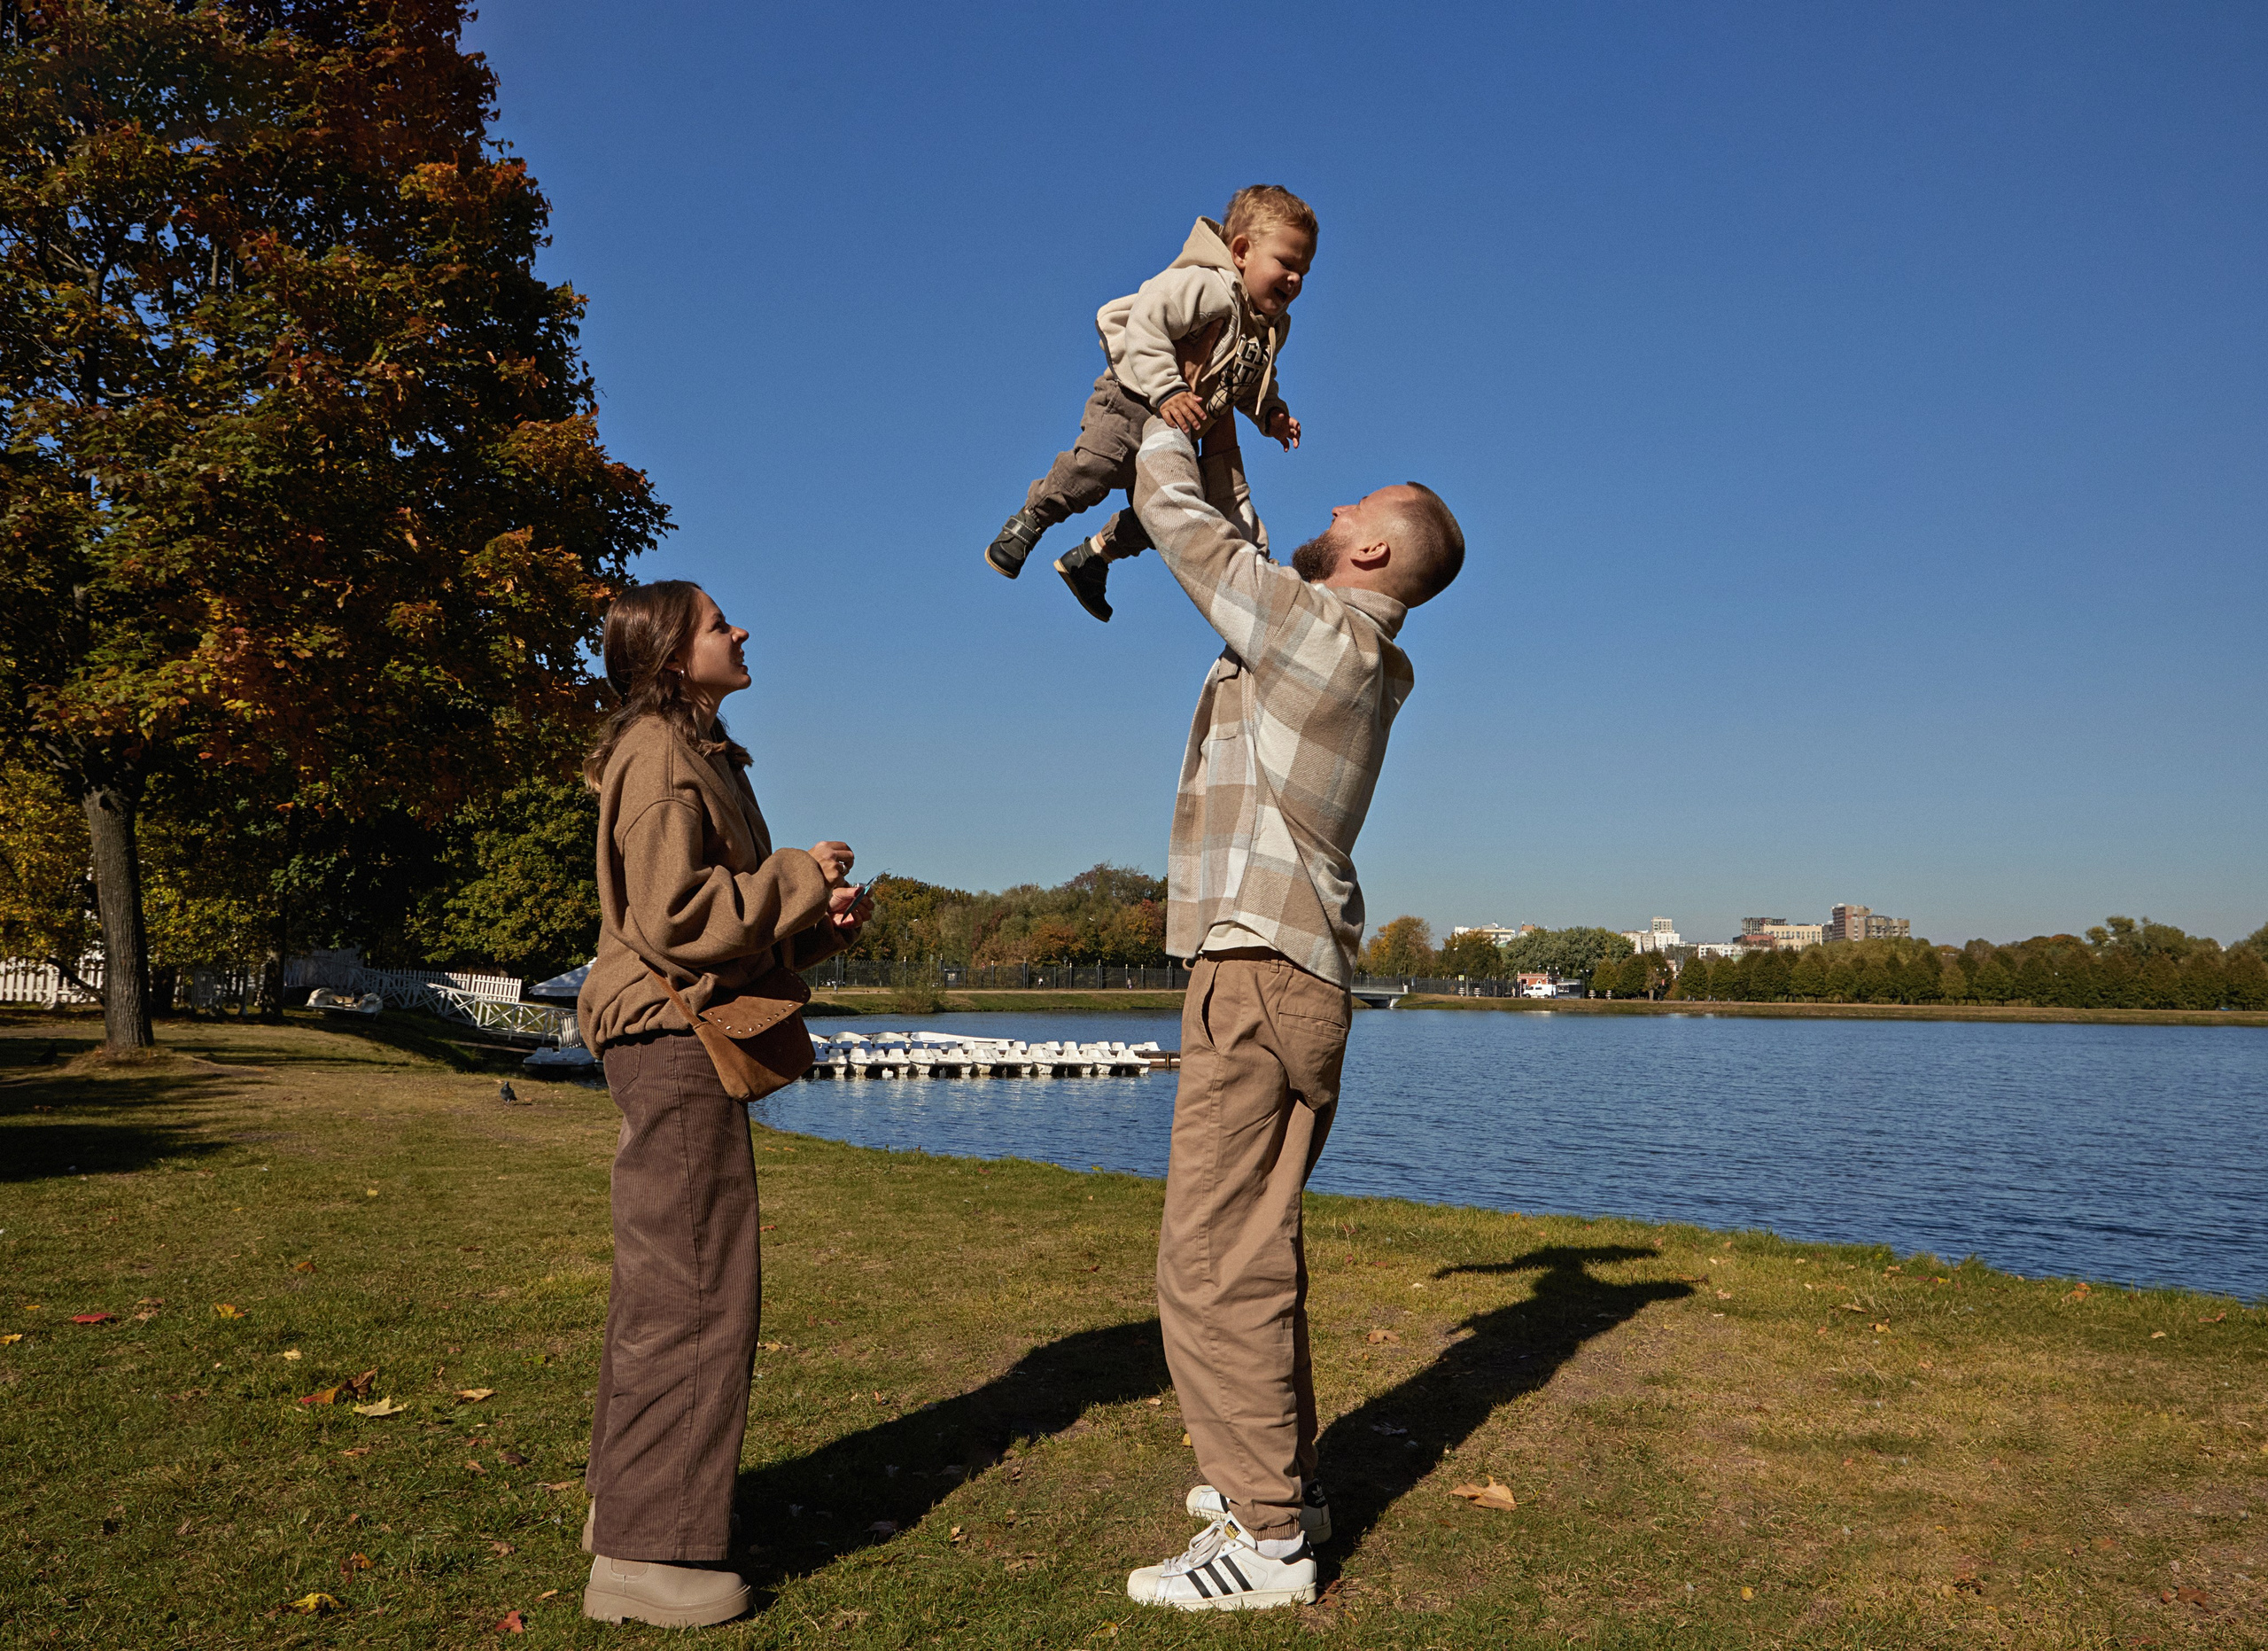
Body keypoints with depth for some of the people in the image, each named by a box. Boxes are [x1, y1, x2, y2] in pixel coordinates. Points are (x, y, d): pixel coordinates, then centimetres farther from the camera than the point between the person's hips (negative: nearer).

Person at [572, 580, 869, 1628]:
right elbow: (672, 917, -22)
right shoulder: (660, 757, -12)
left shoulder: (697, 753, 21)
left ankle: (627, 1502, 28)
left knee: (659, 1278, 16)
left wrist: (818, 923, 7)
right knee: (694, 1286, -9)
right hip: (674, 1038, -11)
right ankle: (644, 1554, -3)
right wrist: (796, 880, -13)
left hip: (679, 1042, 11)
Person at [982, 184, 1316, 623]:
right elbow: (1146, 323, -28)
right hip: (1133, 404, -9)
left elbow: (1254, 383, 25)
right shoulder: (1208, 287, -20)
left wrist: (1271, 414, 5)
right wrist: (1167, 391, -34)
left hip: (1177, 436, 9)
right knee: (1096, 468, -28)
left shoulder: (1274, 325, 10)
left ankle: (1091, 558, 29)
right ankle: (1028, 522, -4)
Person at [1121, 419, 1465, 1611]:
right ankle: (1281, 1475, 30)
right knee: (1253, 1248, 19)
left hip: (1259, 976, -10)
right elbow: (1240, 545, 31)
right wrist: (1217, 430, 33)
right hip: (1292, 978, 10)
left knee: (1215, 1261, -8)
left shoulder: (1319, 629, -11)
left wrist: (1170, 419, 15)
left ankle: (1267, 1536, -1)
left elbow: (1175, 515, -4)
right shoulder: (1353, 653, 15)